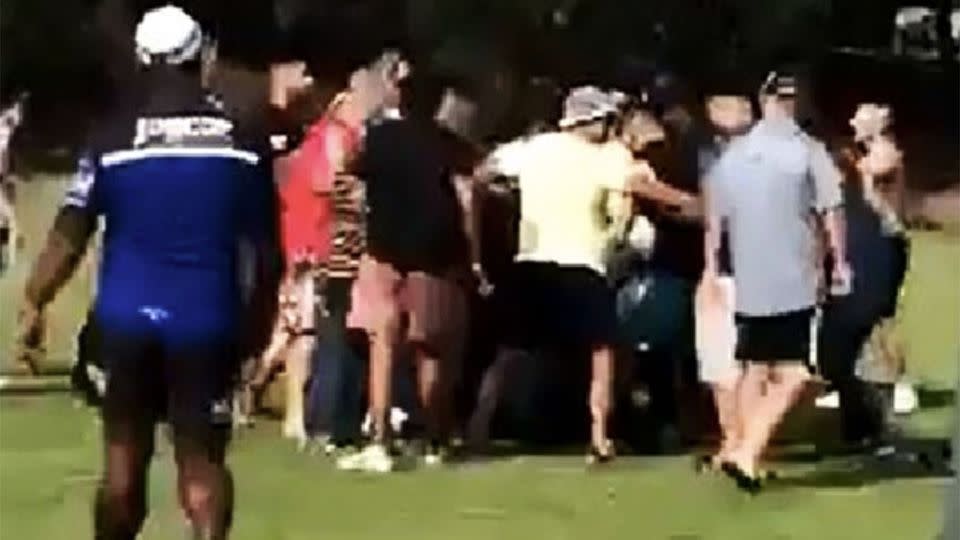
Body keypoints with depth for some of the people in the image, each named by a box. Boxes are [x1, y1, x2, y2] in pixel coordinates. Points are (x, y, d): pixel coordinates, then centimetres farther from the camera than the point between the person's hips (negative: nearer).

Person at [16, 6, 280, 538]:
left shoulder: (112, 137, -4)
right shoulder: (241, 140, -1)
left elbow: (69, 235, -6)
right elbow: (266, 247, 4)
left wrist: (33, 303, 2)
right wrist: (258, 316, 17)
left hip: (128, 315, 1)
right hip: (207, 318, 0)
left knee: (124, 457, 13)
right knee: (202, 459, 5)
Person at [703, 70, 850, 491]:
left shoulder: (732, 154, 8)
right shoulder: (808, 150, -5)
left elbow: (714, 218, 11)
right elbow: (831, 212, -7)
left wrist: (712, 266, 20)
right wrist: (840, 263, 3)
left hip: (748, 282, 5)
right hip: (793, 283, -5)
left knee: (756, 369, 16)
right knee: (792, 375, -6)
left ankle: (747, 455, 18)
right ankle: (746, 453, -19)